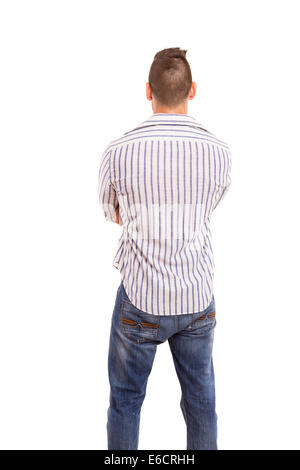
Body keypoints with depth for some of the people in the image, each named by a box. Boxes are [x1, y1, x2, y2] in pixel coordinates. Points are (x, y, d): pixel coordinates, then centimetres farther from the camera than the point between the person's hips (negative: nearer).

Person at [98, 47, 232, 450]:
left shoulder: (117, 153, -14)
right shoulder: (219, 153, -9)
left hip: (140, 300, -1)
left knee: (125, 399, 20)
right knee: (200, 398, 21)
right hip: (198, 299, 2)